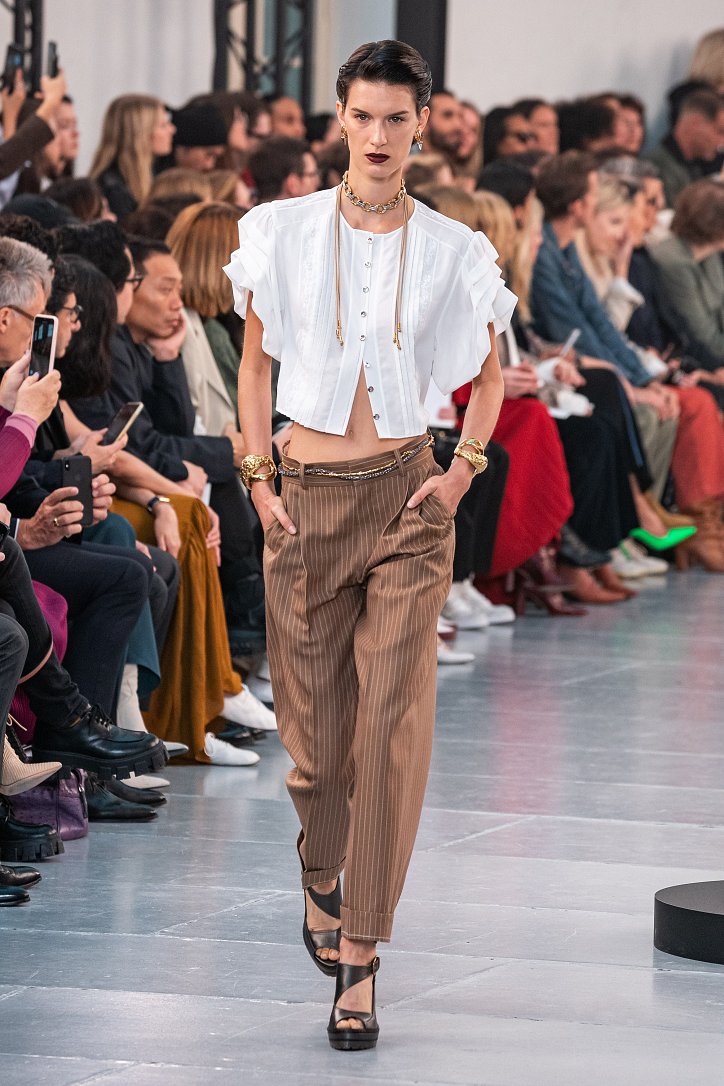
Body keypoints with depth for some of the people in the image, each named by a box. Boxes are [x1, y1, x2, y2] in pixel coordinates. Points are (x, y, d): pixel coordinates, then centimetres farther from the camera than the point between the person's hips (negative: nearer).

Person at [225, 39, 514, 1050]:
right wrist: (259, 479, 1)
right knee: (316, 725, 6)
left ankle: (357, 953, -8)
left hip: (406, 500, -1)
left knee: (394, 721, -11)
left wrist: (464, 468, 2)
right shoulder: (284, 231, 2)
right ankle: (320, 876, 38)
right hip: (307, 504, 1)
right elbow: (256, 361, 9)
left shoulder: (450, 250, 2)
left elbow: (489, 368, 15)